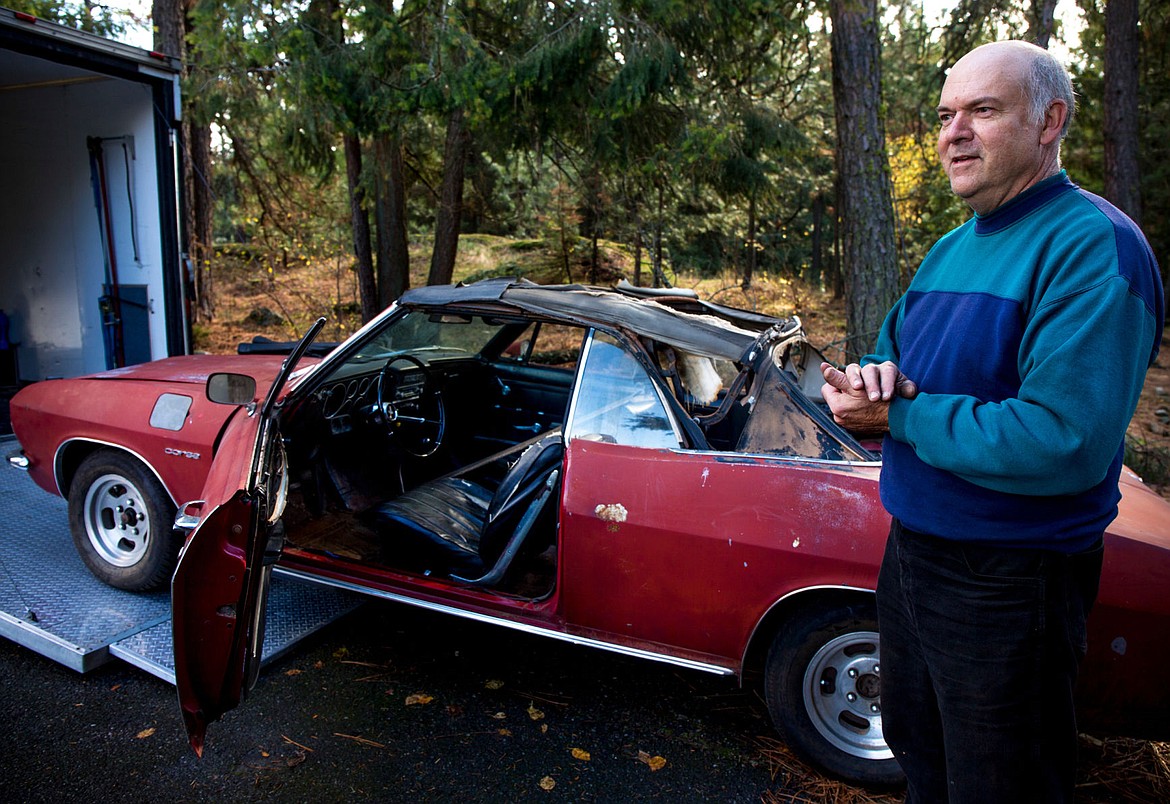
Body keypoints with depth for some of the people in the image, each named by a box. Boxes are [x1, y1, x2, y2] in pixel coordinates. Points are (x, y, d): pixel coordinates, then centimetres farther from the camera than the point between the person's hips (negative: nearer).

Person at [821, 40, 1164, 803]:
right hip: (913, 554, 8)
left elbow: (1066, 445, -29)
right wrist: (870, 378, -12)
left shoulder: (1095, 246, -20)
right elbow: (892, 350, 12)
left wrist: (900, 417, -22)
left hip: (1010, 587, -8)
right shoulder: (952, 248, 8)